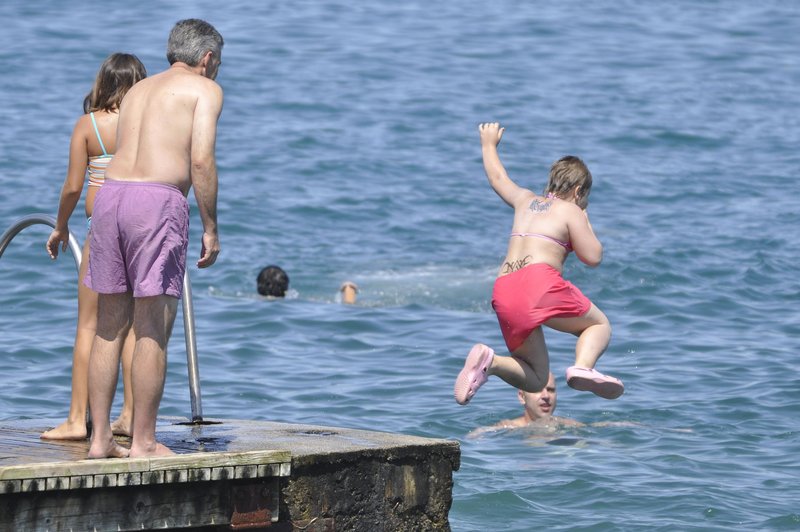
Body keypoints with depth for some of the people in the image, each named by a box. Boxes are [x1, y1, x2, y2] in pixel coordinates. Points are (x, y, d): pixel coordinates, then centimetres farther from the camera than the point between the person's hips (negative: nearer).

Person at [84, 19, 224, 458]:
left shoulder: (137, 91, 26)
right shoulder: (204, 89, 7)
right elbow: (201, 161, -5)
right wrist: (211, 228, -1)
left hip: (111, 192, 6)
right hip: (159, 200, -6)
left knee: (109, 328, 11)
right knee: (152, 331, -2)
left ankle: (100, 438, 12)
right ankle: (143, 443, 0)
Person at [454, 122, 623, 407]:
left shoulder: (525, 200, 27)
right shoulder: (570, 211, 10)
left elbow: (497, 177, 45)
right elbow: (592, 256, 4)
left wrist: (489, 144, 64)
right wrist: (586, 224, 23)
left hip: (503, 292, 6)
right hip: (540, 282, -6)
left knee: (535, 379, 13)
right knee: (599, 324, 14)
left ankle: (489, 361, -16)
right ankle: (583, 367, -19)